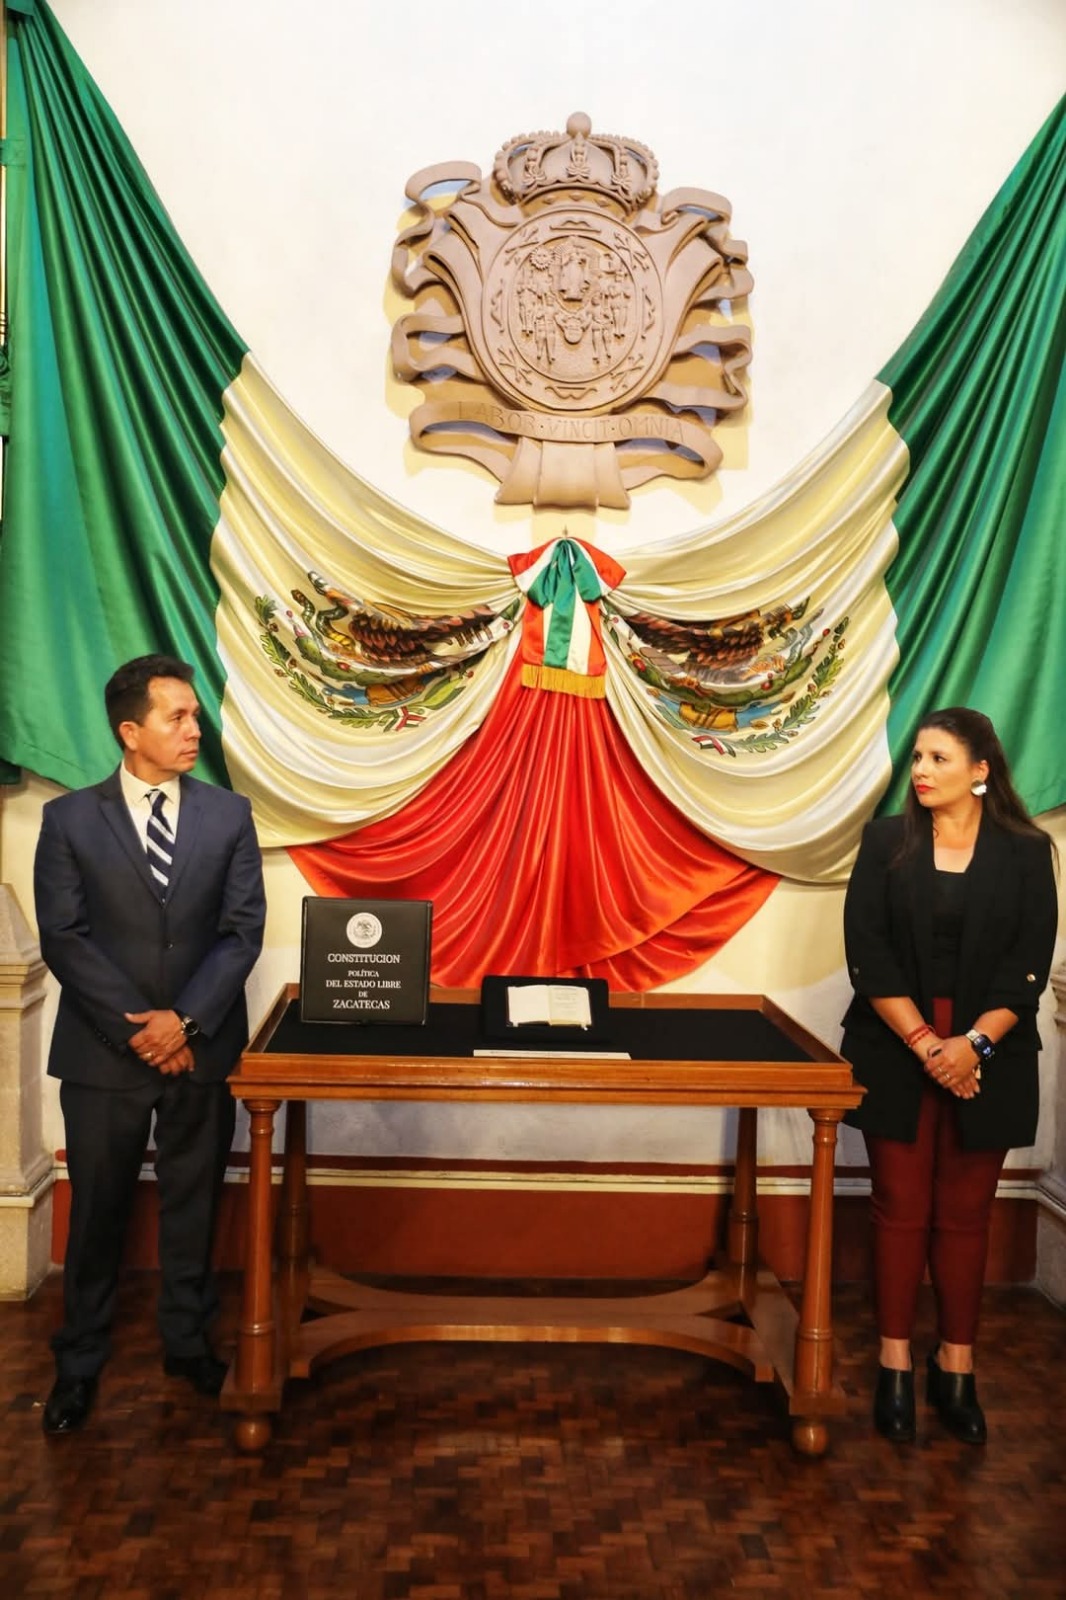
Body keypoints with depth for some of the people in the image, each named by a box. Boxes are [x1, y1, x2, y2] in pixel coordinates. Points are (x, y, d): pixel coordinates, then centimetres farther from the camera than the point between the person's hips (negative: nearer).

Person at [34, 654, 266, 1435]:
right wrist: (138, 1027, -13)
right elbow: (63, 937, -7)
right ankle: (80, 1360, 28)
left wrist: (185, 1019, -14)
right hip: (104, 1050, -1)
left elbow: (244, 929, -4)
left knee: (193, 1204, 13)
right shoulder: (70, 819, -2)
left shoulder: (229, 814, 1)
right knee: (98, 1210, 10)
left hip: (203, 1047, 1)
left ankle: (188, 1340, 33)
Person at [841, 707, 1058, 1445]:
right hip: (896, 1055, 0)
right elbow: (868, 952, -7)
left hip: (987, 1061, 0)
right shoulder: (886, 842, 0)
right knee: (902, 1209, 6)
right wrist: (924, 1043, -15)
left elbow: (1029, 967, -4)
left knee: (965, 1214, 8)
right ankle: (896, 1367, 18)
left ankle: (956, 1369, 22)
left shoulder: (1026, 851, 0)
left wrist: (974, 1043, -16)